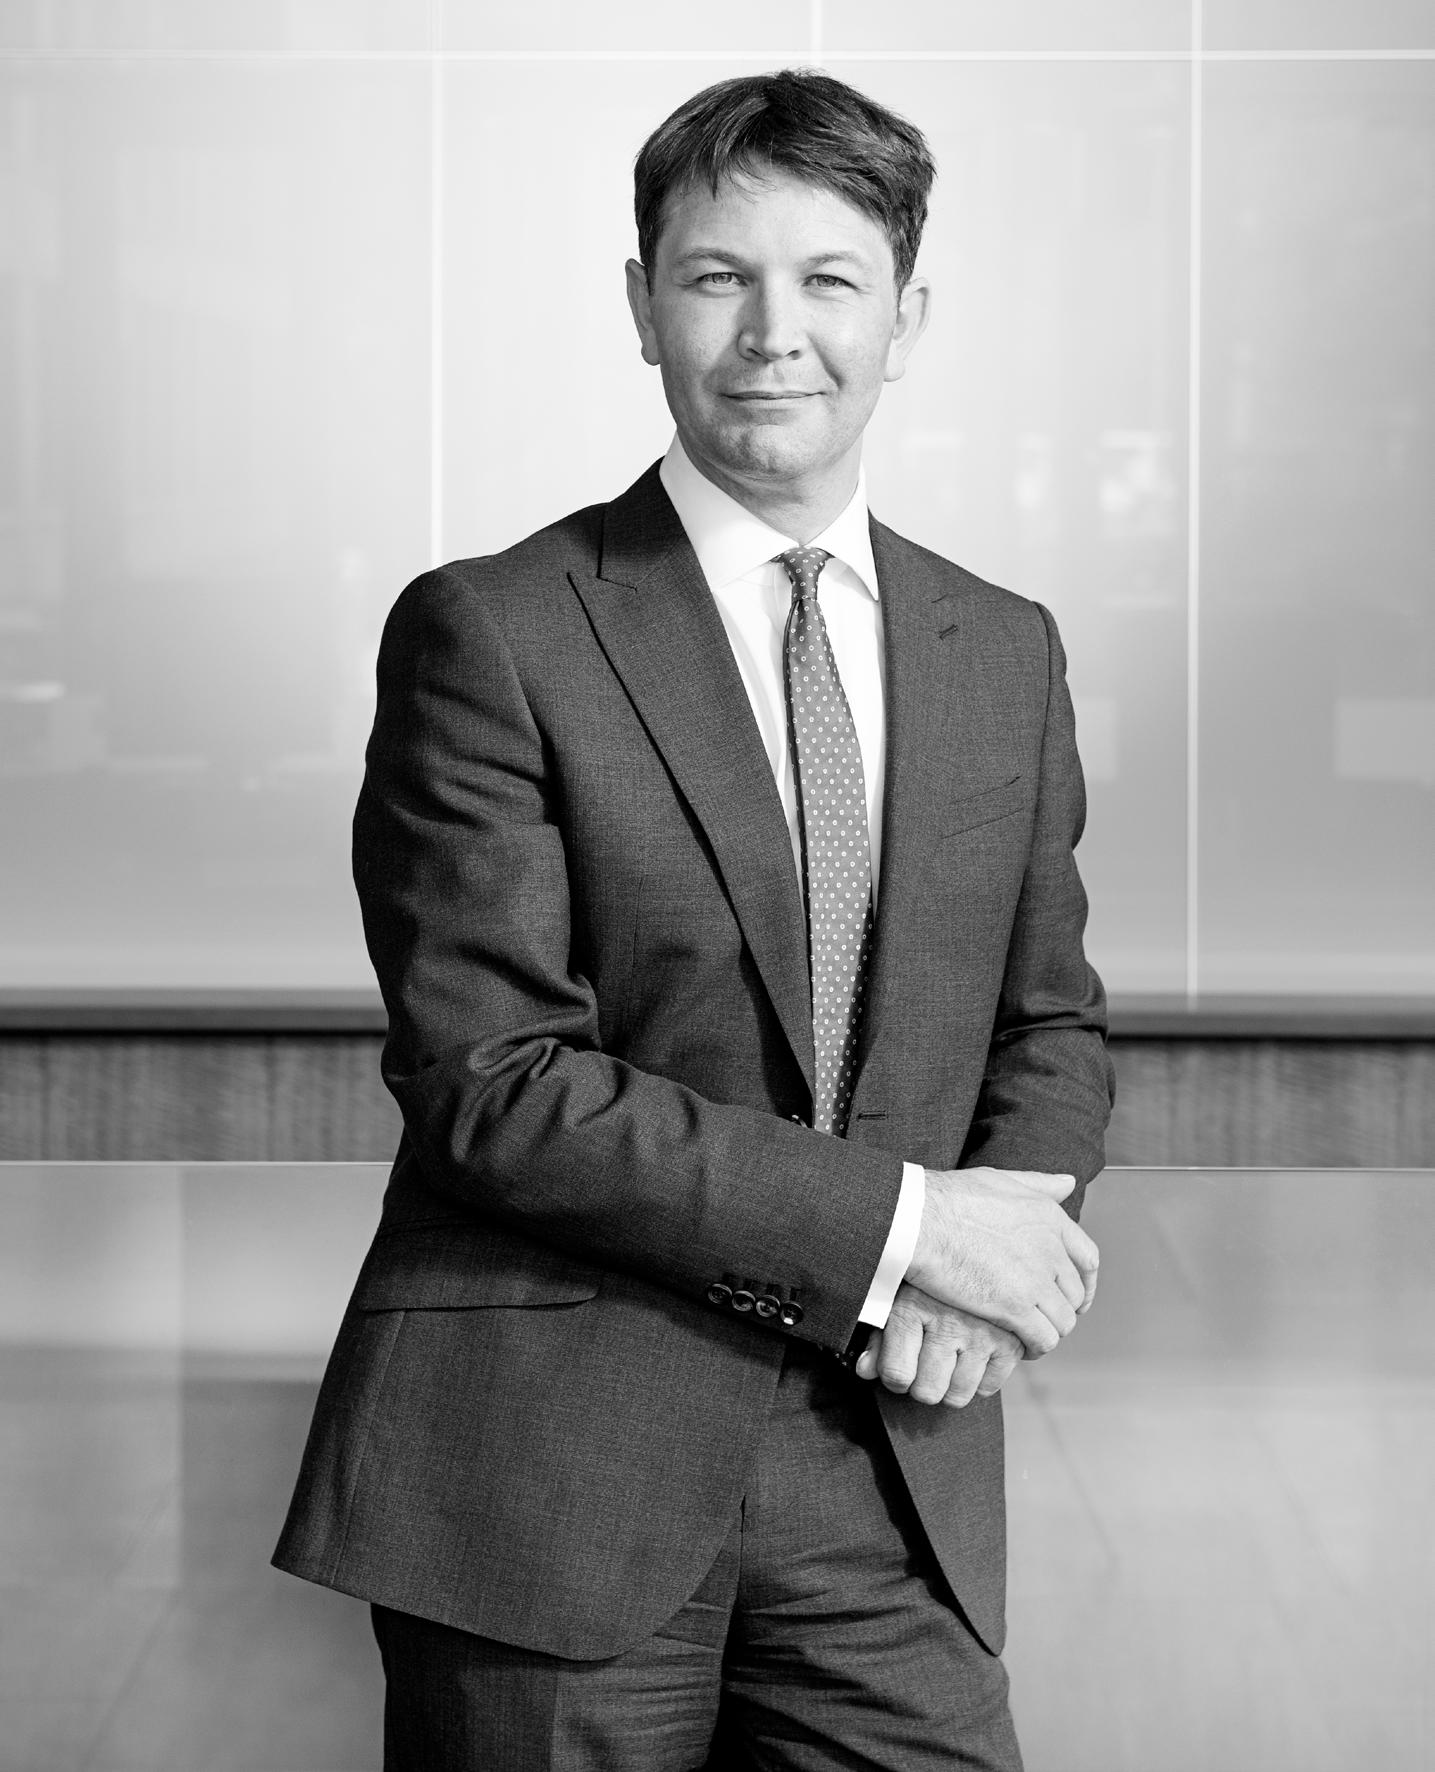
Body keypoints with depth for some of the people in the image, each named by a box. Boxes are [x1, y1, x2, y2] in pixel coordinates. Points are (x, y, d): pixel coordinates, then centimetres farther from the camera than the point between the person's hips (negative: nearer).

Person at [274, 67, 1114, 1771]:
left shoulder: (1006, 654, 11)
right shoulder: (488, 636, -6)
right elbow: (493, 1083, -13)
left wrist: (1007, 1222, -5)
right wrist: (897, 1217, -15)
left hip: (887, 1459, 4)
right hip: (549, 1460, -4)